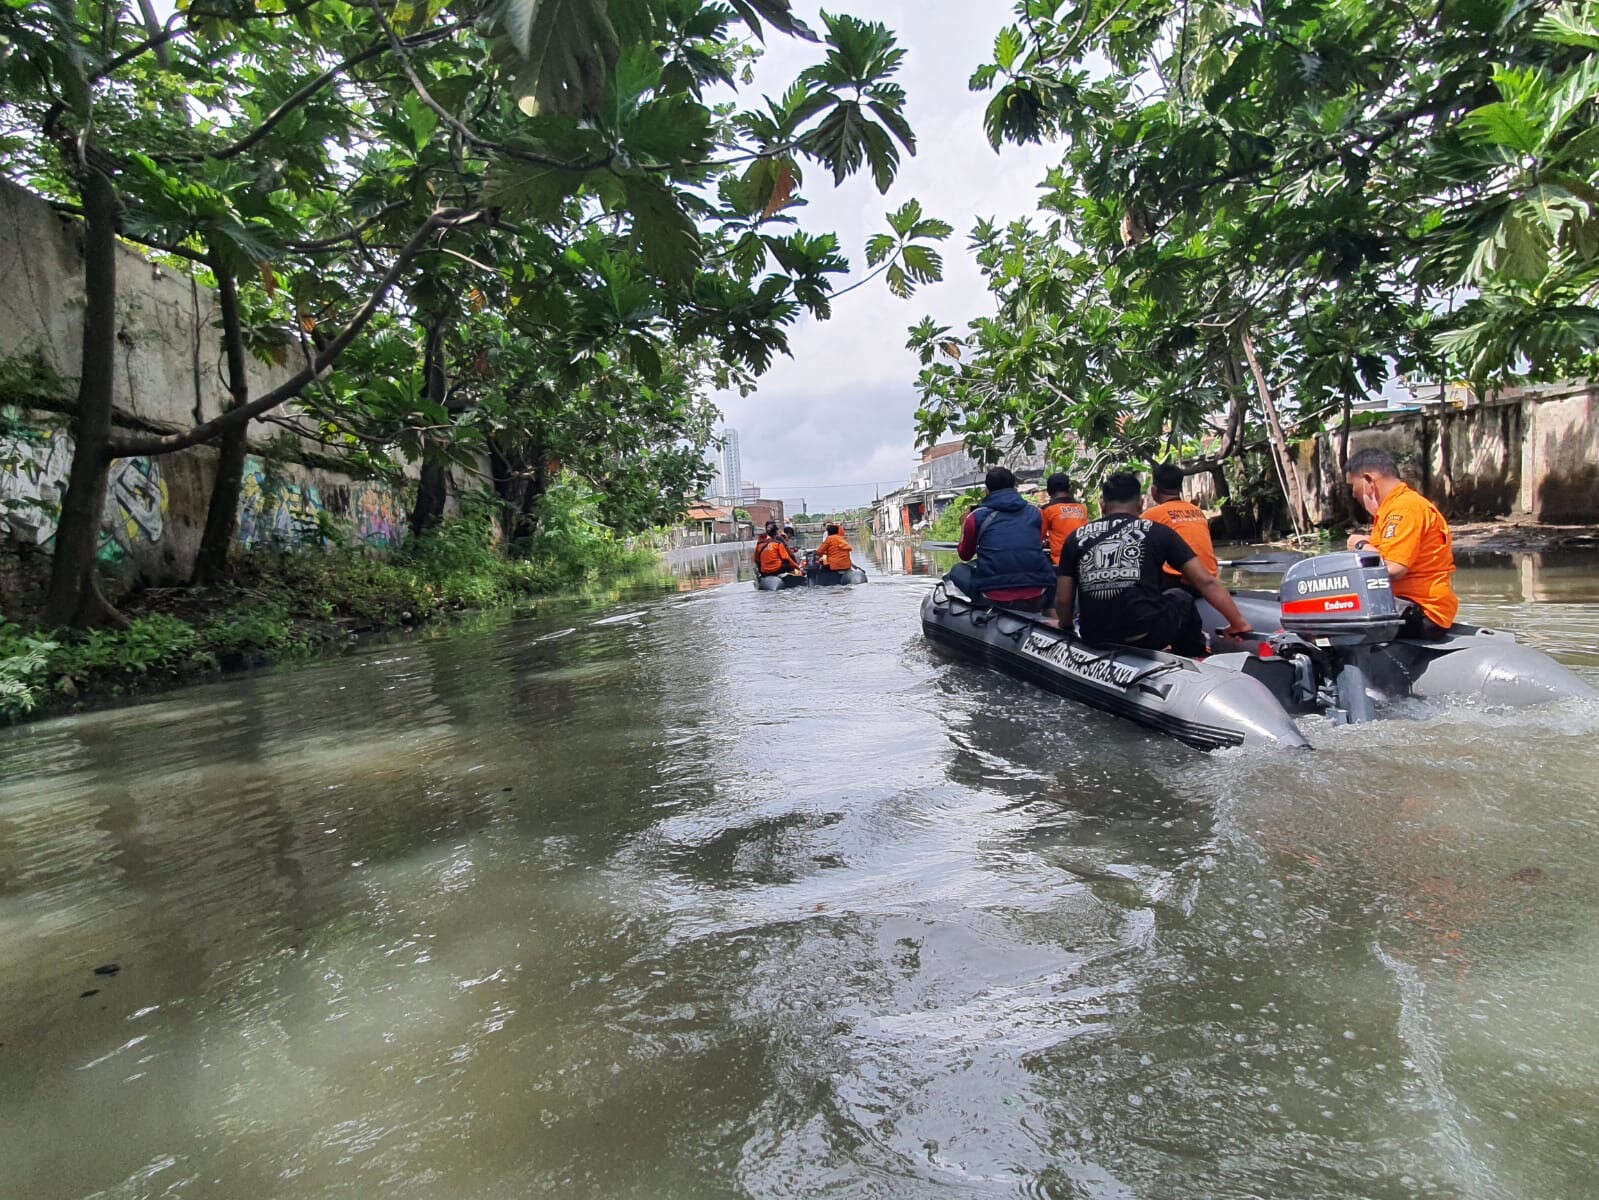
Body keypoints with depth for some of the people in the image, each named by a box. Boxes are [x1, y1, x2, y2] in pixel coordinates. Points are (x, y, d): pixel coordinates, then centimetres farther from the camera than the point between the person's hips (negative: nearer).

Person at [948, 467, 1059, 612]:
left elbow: (965, 555, 17)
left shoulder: (976, 516, 4)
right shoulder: (1034, 512, 12)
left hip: (993, 599, -2)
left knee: (958, 571, 23)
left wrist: (964, 527, 34)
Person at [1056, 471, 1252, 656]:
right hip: (1146, 636, -1)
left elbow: (1062, 599, 8)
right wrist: (1239, 623, 12)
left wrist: (1066, 630, 26)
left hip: (1094, 641, 2)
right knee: (1181, 599, 28)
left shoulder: (1077, 538, 10)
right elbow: (1206, 582, 5)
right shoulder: (1158, 532, 8)